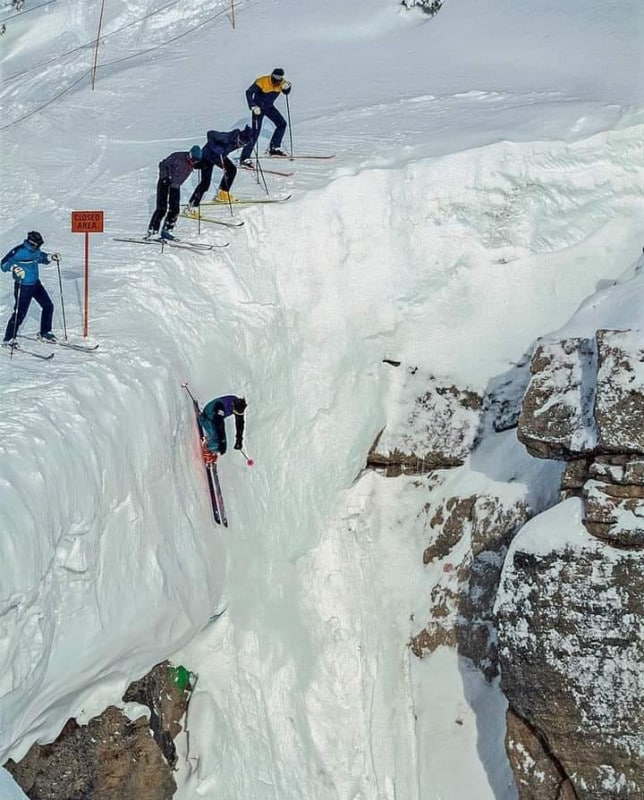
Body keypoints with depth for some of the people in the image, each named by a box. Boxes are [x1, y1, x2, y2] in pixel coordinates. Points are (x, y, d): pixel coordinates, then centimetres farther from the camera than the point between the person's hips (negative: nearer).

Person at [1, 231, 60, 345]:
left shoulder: (35, 251, 2)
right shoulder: (18, 251, -20)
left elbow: (41, 257, 25)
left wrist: (51, 257, 9)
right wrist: (14, 267, -37)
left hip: (36, 283, 8)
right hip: (23, 286, -8)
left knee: (48, 306, 11)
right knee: (20, 313, -8)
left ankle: (45, 333, 27)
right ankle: (9, 338, 5)